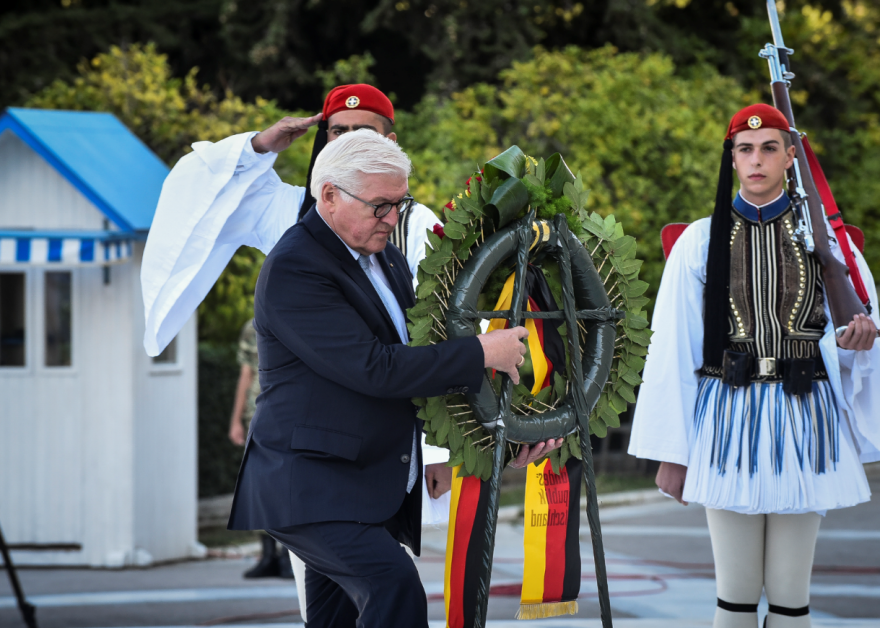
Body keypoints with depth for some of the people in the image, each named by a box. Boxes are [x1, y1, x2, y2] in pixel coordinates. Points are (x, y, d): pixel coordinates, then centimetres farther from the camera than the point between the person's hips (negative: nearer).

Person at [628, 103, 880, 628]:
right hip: (729, 414, 0)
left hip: (803, 415, 0)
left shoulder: (823, 236, 6)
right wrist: (672, 452, 1)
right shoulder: (702, 241, 4)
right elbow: (672, 349, 4)